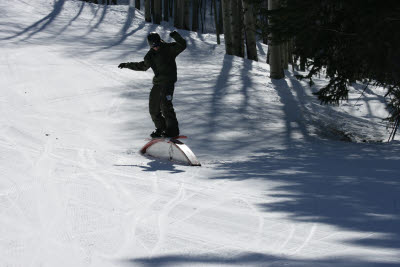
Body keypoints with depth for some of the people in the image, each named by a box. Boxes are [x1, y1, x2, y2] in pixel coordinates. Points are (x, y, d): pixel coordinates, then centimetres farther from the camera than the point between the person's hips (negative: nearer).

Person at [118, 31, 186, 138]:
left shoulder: (169, 48, -5)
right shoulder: (150, 55, 12)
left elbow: (182, 45, -14)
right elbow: (142, 66, 27)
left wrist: (176, 36, -31)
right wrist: (127, 65, 28)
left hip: (168, 81, -7)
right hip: (157, 83, 7)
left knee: (165, 105, -18)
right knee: (153, 107, 7)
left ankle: (172, 130, -11)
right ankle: (161, 128, 21)